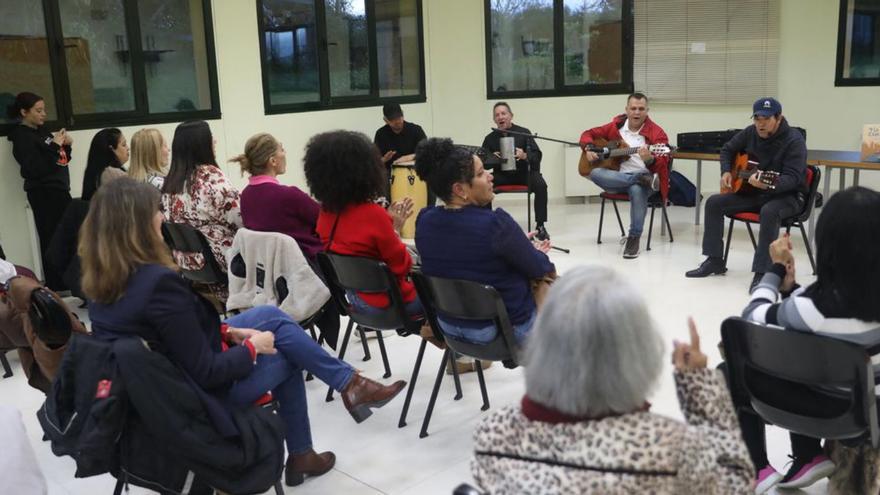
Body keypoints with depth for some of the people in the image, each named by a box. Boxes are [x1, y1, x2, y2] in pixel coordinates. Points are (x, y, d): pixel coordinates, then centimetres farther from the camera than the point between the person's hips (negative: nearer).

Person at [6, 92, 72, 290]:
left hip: (59, 190, 8)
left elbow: (61, 160, 21)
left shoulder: (42, 131, 15)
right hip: (43, 194, -8)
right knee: (52, 240, -8)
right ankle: (55, 286, -1)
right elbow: (35, 169, -19)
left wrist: (66, 146, 3)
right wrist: (54, 145, -17)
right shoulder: (22, 136, -8)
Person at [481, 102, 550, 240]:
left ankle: (540, 225, -18)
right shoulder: (490, 138, 3)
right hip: (501, 175, 2)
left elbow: (537, 156, -7)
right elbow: (483, 163, 3)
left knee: (540, 185, -31)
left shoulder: (524, 132, -2)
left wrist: (524, 156, -29)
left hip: (523, 173, -1)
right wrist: (492, 159, -21)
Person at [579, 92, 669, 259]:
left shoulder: (657, 133, -3)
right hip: (617, 177, 3)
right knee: (595, 173, -29)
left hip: (644, 176, -3)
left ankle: (634, 237, -26)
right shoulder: (615, 126, 8)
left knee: (637, 189, -40)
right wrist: (588, 148, -5)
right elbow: (589, 134, 17)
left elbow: (662, 165, -13)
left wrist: (649, 160, -37)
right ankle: (643, 180, -30)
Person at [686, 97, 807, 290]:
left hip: (787, 195, -6)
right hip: (752, 191, 7)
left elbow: (793, 177, -28)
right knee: (714, 202, -9)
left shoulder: (794, 140, -19)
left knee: (769, 212, -40)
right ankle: (714, 260, -1)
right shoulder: (750, 133, 0)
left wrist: (768, 184, -47)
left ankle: (762, 272, -35)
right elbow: (727, 149, 17)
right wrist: (726, 172, -1)